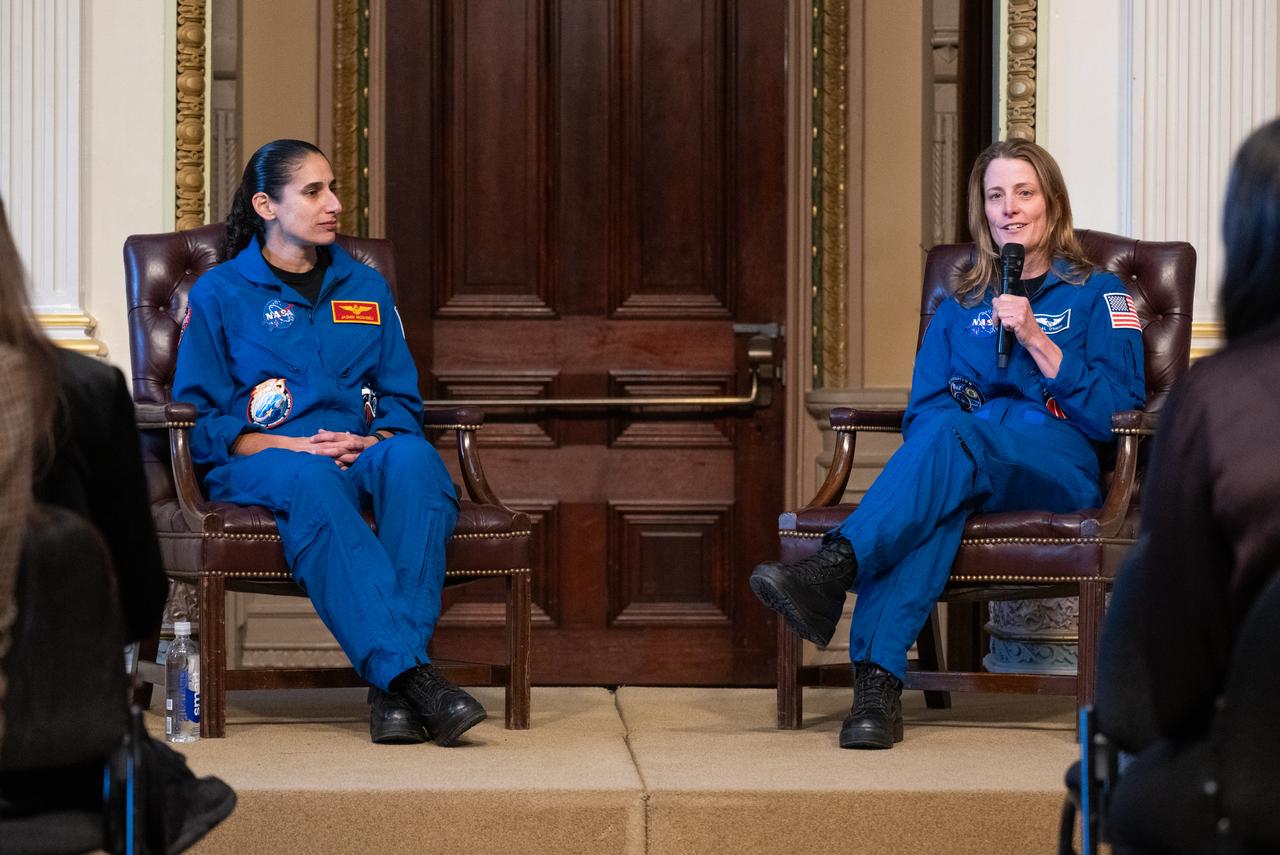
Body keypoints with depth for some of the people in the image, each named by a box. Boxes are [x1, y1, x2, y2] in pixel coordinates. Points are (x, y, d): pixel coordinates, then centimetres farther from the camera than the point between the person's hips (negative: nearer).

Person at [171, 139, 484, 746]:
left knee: (412, 459, -35)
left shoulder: (365, 288, 22)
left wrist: (373, 440, -5)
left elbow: (402, 401, 19)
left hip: (362, 453, 3)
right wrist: (292, 446, -13)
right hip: (257, 464, -3)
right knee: (312, 480, -41)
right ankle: (410, 674, -53)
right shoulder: (219, 295, 10)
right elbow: (199, 422, 2)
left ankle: (392, 683, -45)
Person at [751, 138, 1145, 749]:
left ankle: (832, 569, -56)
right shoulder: (959, 308, 29)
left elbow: (1117, 408, 2)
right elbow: (923, 408, 18)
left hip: (1060, 464, -2)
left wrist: (1035, 338, -6)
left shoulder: (1097, 295, 17)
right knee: (935, 498, -39)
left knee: (955, 437, -38)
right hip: (964, 468, 2)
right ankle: (877, 680, -56)